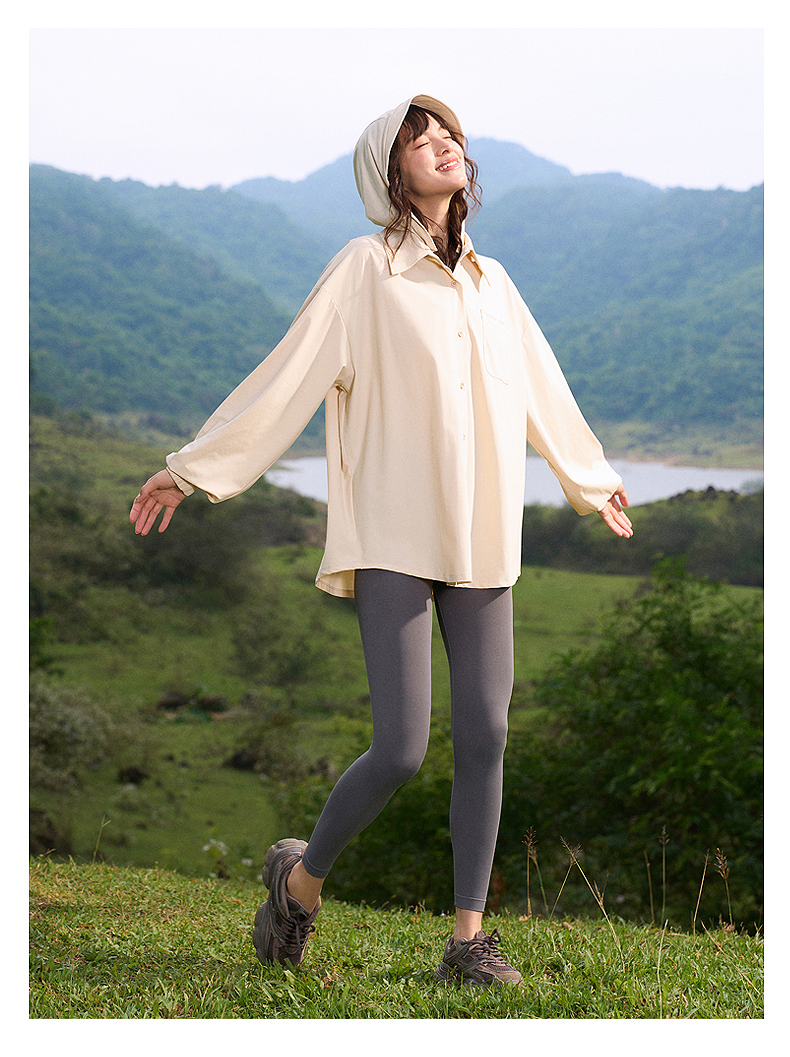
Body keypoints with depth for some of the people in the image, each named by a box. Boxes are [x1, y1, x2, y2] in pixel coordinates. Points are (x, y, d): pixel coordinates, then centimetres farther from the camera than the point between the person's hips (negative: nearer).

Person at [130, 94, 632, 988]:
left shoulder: (490, 281, 14)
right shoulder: (367, 269, -3)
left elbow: (541, 389, 27)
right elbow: (287, 377, -1)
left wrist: (590, 480, 40)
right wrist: (192, 468, 0)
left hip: (481, 543, 5)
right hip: (395, 540, -5)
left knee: (484, 740, 0)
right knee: (400, 750, -11)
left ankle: (467, 940, 10)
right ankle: (302, 876, 15)